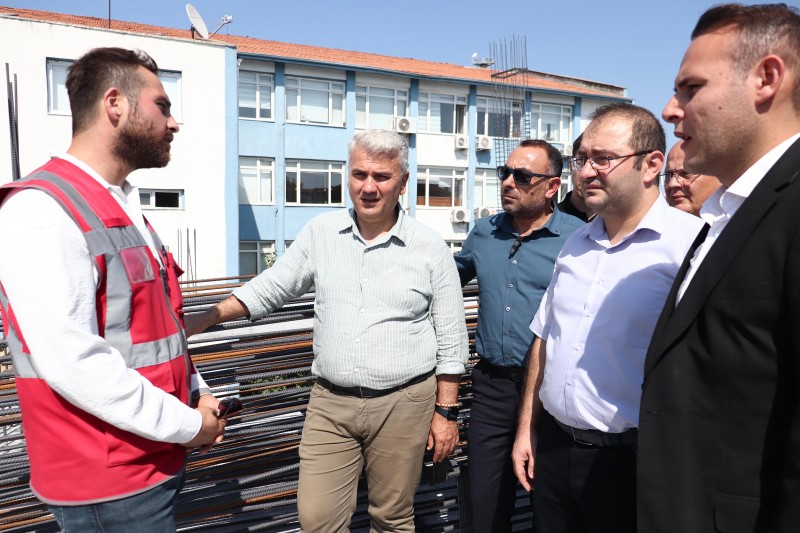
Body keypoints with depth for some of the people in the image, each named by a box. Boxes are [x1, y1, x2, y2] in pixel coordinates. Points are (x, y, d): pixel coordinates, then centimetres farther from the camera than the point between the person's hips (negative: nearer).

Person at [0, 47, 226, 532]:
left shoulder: (125, 207, 11)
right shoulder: (42, 210, -18)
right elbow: (72, 361, -25)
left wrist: (197, 392, 4)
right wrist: (187, 424, -17)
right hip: (110, 485, -8)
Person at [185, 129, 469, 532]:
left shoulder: (431, 249, -4)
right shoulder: (320, 233, 2)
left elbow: (451, 341, 0)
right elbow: (270, 287, 11)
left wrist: (446, 411, 0)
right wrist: (205, 318, 1)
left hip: (403, 404, -1)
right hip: (330, 403, 2)